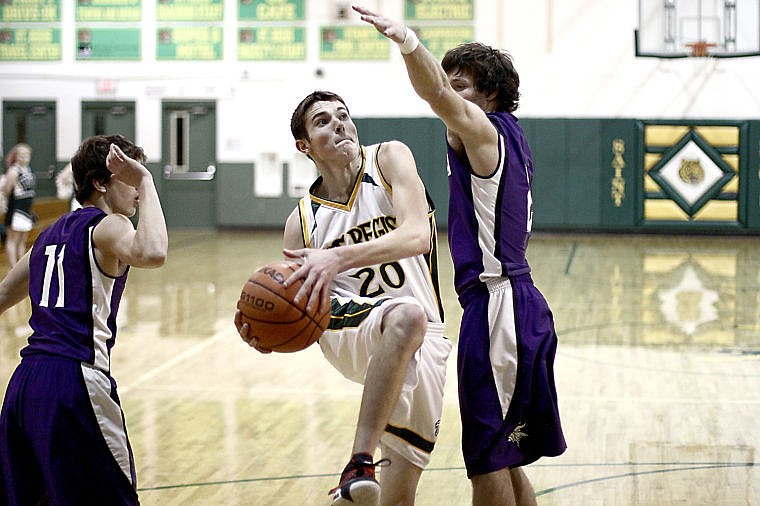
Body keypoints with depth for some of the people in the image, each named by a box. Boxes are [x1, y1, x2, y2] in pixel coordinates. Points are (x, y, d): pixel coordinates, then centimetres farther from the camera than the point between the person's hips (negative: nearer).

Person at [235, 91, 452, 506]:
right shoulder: (302, 222, 7)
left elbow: (416, 236, -17)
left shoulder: (389, 158, 1)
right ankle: (360, 465, -43)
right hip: (347, 321, -1)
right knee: (406, 315, -40)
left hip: (424, 344, 1)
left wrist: (339, 257, -32)